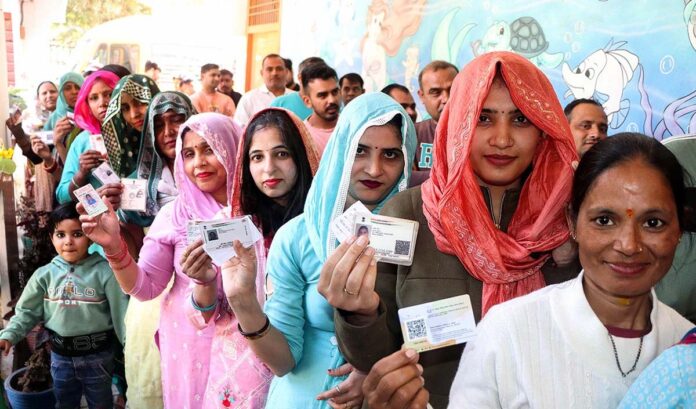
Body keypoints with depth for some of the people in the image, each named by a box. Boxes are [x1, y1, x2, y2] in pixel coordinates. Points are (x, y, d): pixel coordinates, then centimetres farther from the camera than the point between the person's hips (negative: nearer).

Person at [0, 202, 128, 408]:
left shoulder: (104, 272, -14)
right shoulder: (44, 274, -4)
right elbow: (27, 311, 3)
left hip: (97, 356, -3)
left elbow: (122, 312, -14)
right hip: (60, 356, 3)